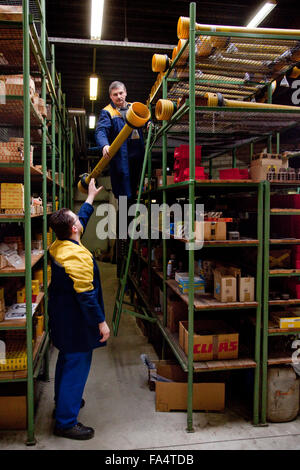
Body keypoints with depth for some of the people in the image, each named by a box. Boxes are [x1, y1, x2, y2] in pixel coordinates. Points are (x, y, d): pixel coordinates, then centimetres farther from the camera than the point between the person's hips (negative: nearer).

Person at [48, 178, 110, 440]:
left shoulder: (58, 245, 3)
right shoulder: (77, 256, -27)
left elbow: (81, 218, 20)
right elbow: (85, 294, -27)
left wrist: (91, 198, 29)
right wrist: (101, 322, -19)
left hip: (62, 316, 10)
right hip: (76, 322, -10)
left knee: (66, 360, 25)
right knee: (77, 366, 2)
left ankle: (63, 401, 44)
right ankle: (66, 422, 14)